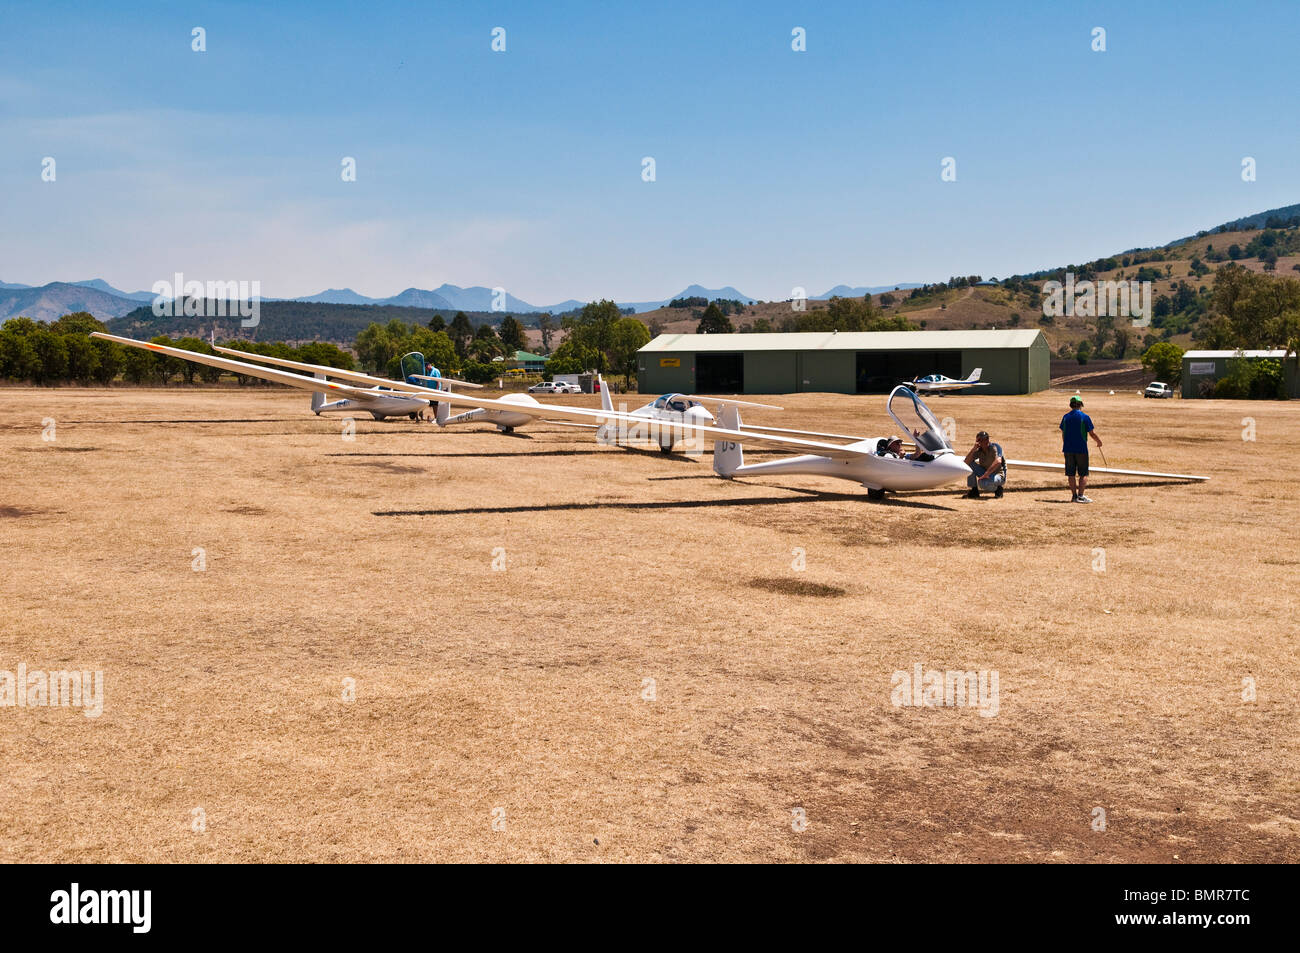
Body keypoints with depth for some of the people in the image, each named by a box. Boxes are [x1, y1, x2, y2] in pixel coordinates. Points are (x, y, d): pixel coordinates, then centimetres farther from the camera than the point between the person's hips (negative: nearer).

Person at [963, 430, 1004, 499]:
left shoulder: (995, 447, -18)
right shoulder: (979, 450, -2)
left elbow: (998, 462, -36)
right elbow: (966, 462, -10)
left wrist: (986, 474, -35)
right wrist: (973, 449, -21)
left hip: (998, 475, -7)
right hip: (986, 474, 7)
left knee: (982, 483, -36)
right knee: (969, 465, -8)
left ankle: (998, 488, -3)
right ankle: (974, 491, -3)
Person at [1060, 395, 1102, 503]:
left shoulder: (1065, 417, 5)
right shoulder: (1085, 417, -8)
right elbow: (1092, 433, -6)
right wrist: (1099, 442, 12)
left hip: (1068, 449, 4)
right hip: (1081, 449, -4)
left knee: (1071, 474, 8)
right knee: (1083, 474, 3)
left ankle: (1074, 495, 9)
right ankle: (1080, 495, -4)